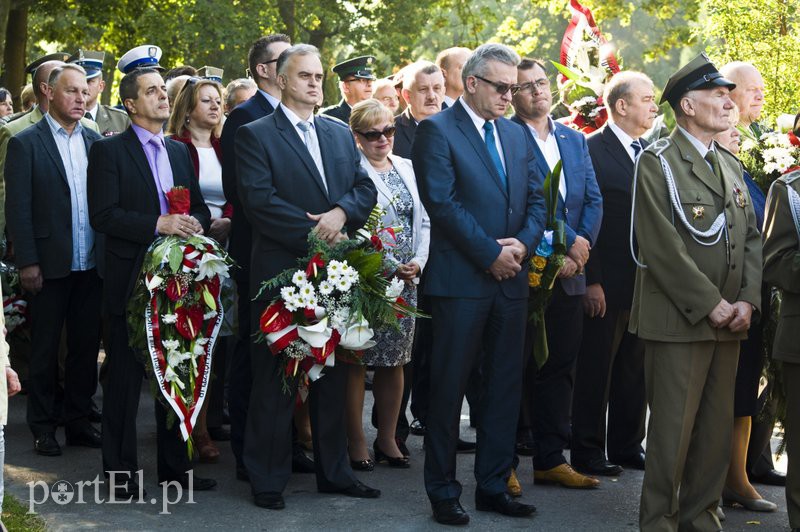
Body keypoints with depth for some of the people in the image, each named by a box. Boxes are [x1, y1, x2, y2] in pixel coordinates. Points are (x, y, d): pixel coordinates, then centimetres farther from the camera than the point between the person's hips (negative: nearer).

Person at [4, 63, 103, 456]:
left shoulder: (95, 142, 8)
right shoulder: (26, 144, -5)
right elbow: (18, 209, -7)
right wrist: (27, 263, -12)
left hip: (91, 264, 4)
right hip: (50, 265, -4)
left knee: (86, 346, 10)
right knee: (45, 349, 6)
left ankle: (78, 421, 21)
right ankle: (42, 427, 16)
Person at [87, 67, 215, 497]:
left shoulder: (180, 152, 15)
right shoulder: (109, 151, -5)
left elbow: (199, 206, 19)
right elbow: (103, 216, -14)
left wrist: (195, 222, -5)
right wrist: (158, 224, -21)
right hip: (132, 280, -6)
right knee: (125, 378, 0)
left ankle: (174, 466, 21)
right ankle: (119, 473, 8)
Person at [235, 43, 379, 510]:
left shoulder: (341, 134, 16)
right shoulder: (256, 135, -3)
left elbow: (366, 188, 8)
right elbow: (259, 200, -14)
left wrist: (341, 212, -12)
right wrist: (313, 232, -17)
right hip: (282, 272, -5)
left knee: (333, 377, 11)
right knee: (275, 380, 1)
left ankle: (335, 471, 21)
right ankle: (268, 479, 8)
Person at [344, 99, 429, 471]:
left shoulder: (407, 168, 13)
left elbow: (424, 221, 13)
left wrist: (418, 263, -3)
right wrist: (389, 267, -15)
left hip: (406, 280, 6)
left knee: (395, 360, 10)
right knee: (357, 361, -1)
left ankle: (387, 439, 20)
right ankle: (356, 442, 7)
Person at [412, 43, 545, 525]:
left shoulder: (517, 135, 15)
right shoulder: (438, 131, -5)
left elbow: (536, 199, 13)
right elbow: (442, 201, -14)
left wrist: (524, 242, -7)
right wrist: (491, 253, -15)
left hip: (511, 278, 6)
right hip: (462, 278, -6)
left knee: (506, 385, 9)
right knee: (450, 387, 0)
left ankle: (494, 485, 19)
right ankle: (443, 490, 10)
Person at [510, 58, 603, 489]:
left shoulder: (574, 140, 16)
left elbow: (593, 200, 9)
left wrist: (581, 248, -6)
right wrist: (569, 240, -15)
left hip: (568, 273, 7)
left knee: (559, 367, 11)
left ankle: (550, 460, 19)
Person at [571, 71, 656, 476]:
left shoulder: (651, 153, 12)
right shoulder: (591, 150, -9)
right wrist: (591, 281, -16)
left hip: (645, 284, 7)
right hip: (606, 284, -7)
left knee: (636, 368, 14)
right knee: (596, 369, 2)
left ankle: (628, 446, 24)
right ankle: (587, 450, 11)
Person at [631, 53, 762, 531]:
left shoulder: (731, 164, 16)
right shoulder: (658, 163, -6)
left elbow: (752, 238, 14)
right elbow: (663, 246, -14)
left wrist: (748, 300, 0)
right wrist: (711, 303, -15)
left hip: (729, 320, 7)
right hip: (680, 320, -6)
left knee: (718, 428, 9)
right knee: (673, 429, -3)